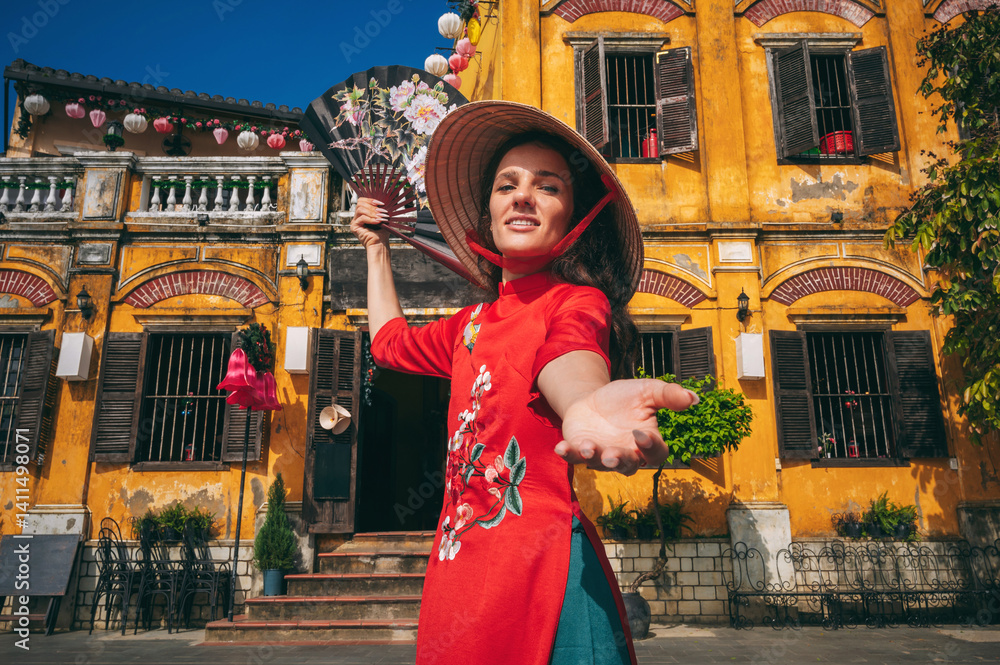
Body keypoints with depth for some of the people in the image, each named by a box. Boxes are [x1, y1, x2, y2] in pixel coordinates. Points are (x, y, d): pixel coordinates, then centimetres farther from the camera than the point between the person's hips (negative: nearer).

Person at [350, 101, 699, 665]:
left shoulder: (577, 300, -6)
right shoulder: (476, 321, 18)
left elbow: (566, 358, -31)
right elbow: (392, 341, 36)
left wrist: (587, 401, -54)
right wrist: (377, 248, 40)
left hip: (536, 563, -7)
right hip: (459, 565, 7)